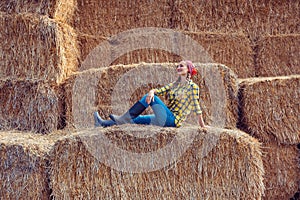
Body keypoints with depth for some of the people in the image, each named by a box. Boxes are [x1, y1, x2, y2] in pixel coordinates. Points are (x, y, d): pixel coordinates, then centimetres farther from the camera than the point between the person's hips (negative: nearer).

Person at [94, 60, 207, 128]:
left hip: (173, 120, -8)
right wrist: (152, 92, -19)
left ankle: (124, 118, -17)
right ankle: (104, 123, 1)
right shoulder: (174, 85, 17)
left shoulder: (193, 87, -3)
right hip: (165, 119, 8)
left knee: (153, 98, -19)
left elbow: (196, 107, -6)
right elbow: (159, 91, 4)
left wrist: (202, 125, -5)